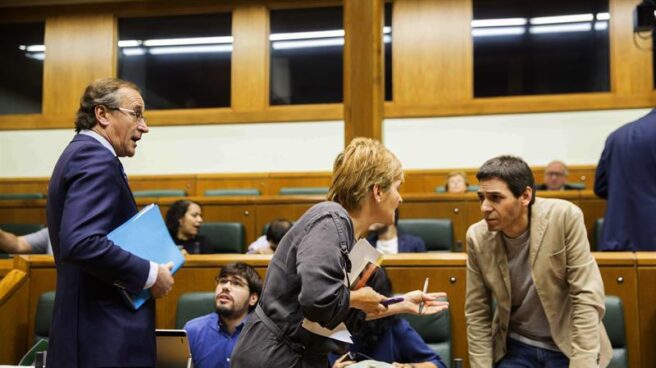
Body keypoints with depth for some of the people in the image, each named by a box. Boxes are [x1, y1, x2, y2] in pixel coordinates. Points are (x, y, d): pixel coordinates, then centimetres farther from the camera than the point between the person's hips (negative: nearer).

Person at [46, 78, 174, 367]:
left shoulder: (80, 154, 15)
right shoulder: (96, 158, -16)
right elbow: (82, 243, -29)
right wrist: (149, 273, -19)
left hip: (94, 325, 10)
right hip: (105, 334, -10)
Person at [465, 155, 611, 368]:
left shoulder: (565, 217, -19)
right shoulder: (477, 237, -11)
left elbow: (587, 296, -17)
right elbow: (477, 314, -3)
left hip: (569, 345, -2)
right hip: (515, 347, 2)